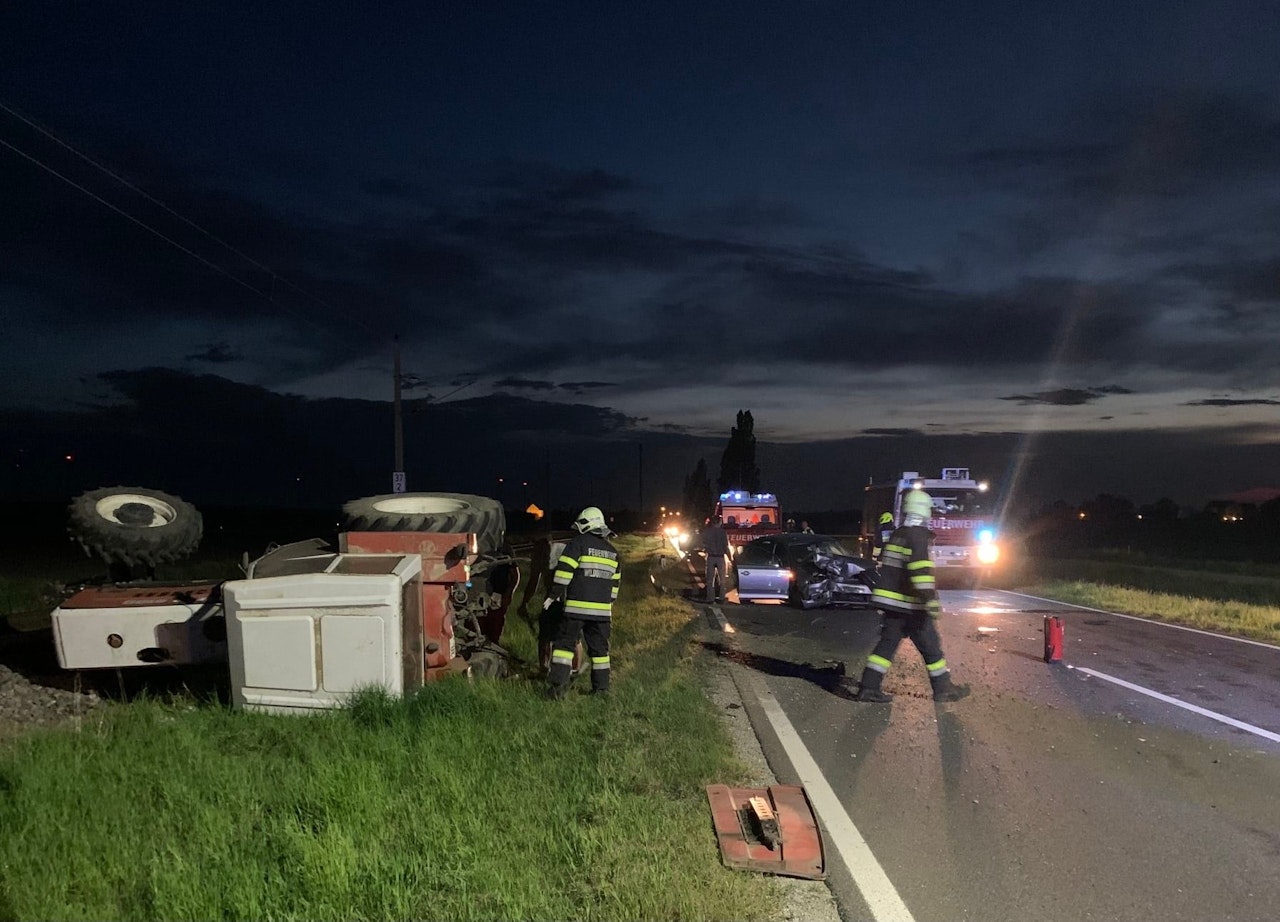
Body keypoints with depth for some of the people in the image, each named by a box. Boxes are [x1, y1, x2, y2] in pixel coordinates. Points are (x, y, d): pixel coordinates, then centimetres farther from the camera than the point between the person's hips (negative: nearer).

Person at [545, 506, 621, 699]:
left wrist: (554, 594, -3)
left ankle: (558, 685, -7)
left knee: (565, 643, 0)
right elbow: (615, 581, 21)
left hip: (576, 607, -5)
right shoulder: (612, 551, 17)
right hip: (602, 609, 5)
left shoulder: (578, 543, -3)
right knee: (599, 647, 11)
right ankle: (601, 687, 13)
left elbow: (564, 570, -10)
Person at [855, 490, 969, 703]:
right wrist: (930, 600, -26)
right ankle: (943, 688, 18)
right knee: (931, 647, 6)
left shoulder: (896, 535, 12)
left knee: (887, 644, 8)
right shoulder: (918, 535, -14)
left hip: (890, 602, 8)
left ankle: (868, 688, 4)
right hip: (911, 606, -7)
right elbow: (921, 569, -24)